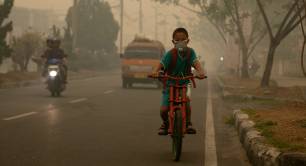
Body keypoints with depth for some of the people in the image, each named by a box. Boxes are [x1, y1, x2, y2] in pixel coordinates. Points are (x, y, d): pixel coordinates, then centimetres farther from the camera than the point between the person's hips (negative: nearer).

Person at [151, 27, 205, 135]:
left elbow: (196, 62, -21)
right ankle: (165, 123, 21)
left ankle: (188, 123, 3)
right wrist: (156, 72, -44)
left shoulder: (190, 52, -6)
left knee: (186, 104, -23)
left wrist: (200, 71, -42)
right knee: (164, 109, -11)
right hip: (170, 84, -1)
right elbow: (162, 64, -23)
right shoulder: (170, 54, -12)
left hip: (184, 83, 1)